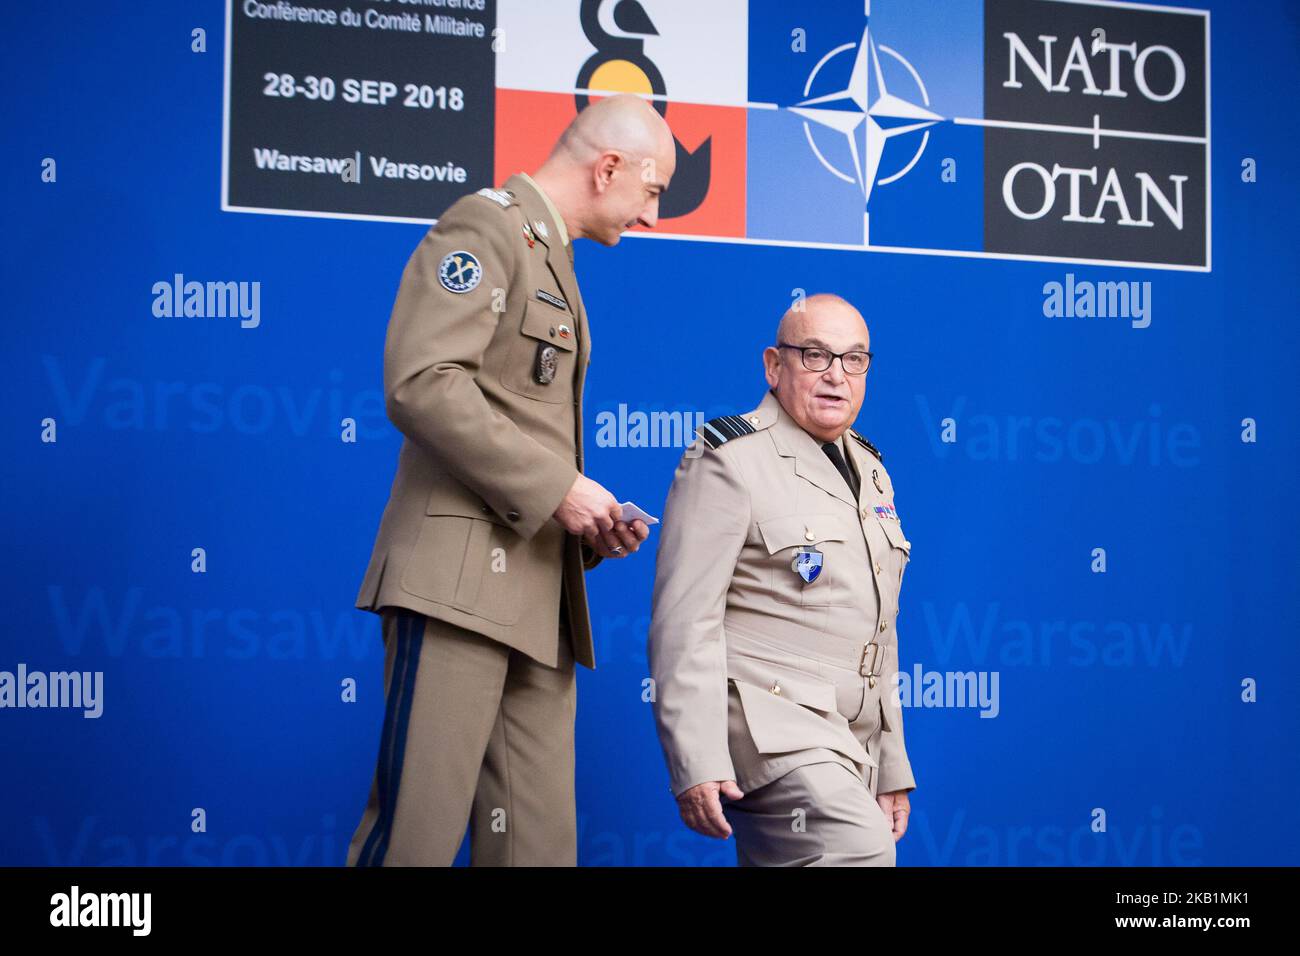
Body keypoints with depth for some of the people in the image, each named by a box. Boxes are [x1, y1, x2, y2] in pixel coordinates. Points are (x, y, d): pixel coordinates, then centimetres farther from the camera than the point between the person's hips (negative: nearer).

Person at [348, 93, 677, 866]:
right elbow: (422, 381, -18)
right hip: (462, 572, -9)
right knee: (419, 832, -11)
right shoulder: (487, 226, -2)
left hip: (540, 597, 9)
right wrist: (555, 487, -16)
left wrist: (591, 528, 11)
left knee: (539, 843, 4)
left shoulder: (553, 261, 26)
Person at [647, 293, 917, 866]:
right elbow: (685, 620, -12)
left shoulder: (870, 471, 20)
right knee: (862, 847, -28)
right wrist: (697, 763, -20)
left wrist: (892, 767, 22)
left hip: (851, 746, 8)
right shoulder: (730, 459, -4)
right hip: (767, 725, -8)